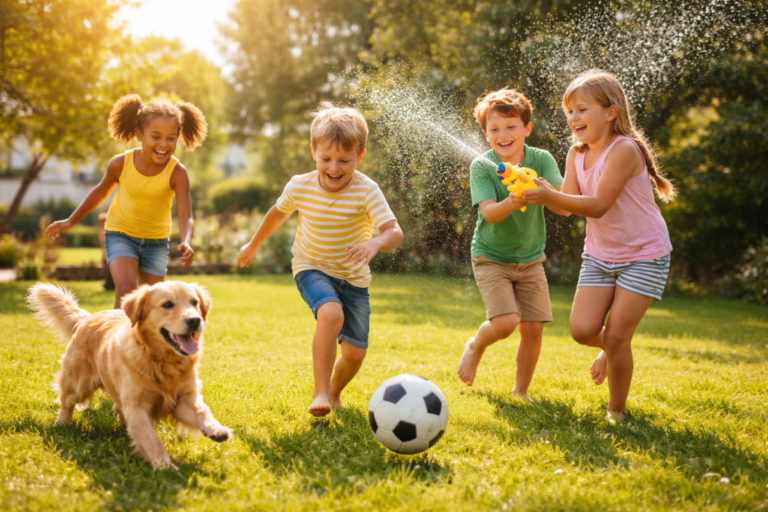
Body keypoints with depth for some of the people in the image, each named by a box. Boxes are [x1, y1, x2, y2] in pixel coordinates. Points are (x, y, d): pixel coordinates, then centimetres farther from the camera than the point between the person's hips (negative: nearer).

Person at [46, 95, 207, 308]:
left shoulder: (177, 173, -22)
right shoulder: (121, 164, -17)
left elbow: (185, 216, -29)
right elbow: (101, 191, 3)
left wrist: (186, 243, -51)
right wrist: (71, 221, 11)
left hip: (156, 242, 1)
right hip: (120, 234, -1)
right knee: (126, 290, -23)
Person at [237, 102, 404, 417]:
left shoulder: (366, 191, -19)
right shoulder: (300, 187, -11)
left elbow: (394, 232, -30)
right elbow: (278, 213, 11)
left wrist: (375, 243, -53)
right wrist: (253, 246, 23)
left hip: (353, 277, 1)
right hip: (312, 269, -1)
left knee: (355, 352, 1)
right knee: (331, 313, -33)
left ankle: (335, 392, 34)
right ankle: (320, 393, -23)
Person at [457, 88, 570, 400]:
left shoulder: (542, 160, -8)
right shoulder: (482, 166, -12)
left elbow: (564, 209, -17)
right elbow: (489, 213, -25)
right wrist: (510, 203, -46)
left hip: (530, 258, 3)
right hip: (491, 257, -3)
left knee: (533, 329, -1)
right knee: (505, 322, -19)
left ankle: (520, 392, 22)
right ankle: (475, 346, 16)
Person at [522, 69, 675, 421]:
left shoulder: (624, 149, -22)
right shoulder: (577, 153, 1)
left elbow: (597, 206, -28)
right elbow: (569, 204, -8)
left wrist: (550, 196, -38)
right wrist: (540, 192, -26)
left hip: (643, 256, -6)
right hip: (600, 254, 6)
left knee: (616, 337, -7)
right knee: (582, 330, -6)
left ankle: (616, 411, 14)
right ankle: (612, 349, 30)